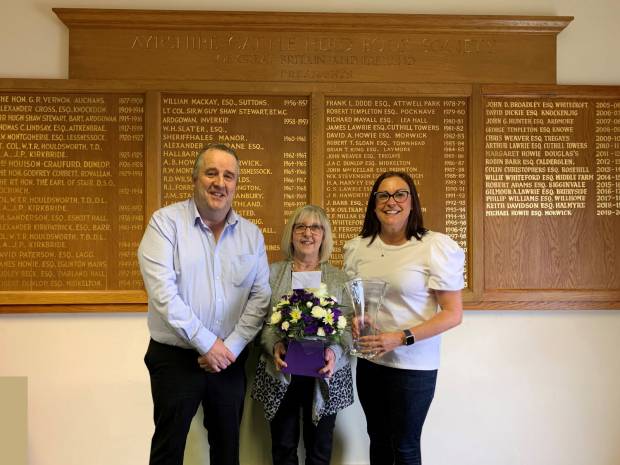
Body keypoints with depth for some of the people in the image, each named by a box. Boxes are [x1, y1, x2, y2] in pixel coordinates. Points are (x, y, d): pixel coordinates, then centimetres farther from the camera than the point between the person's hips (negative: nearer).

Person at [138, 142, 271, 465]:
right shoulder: (166, 222, -8)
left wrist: (232, 346, -11)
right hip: (175, 357, -3)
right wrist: (207, 343, -17)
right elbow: (162, 292, -17)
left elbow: (261, 296, 0)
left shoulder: (252, 234, 3)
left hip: (230, 359, 3)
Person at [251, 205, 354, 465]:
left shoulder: (340, 278, 5)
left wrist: (334, 351, -19)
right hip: (280, 374, 0)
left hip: (325, 376, 0)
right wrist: (274, 345, -18)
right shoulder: (273, 273, 4)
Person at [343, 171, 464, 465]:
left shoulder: (436, 246, -13)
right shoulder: (358, 247, 2)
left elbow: (453, 314, -13)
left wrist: (402, 338, -21)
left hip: (414, 365, -4)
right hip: (369, 361, 5)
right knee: (378, 439, 19)